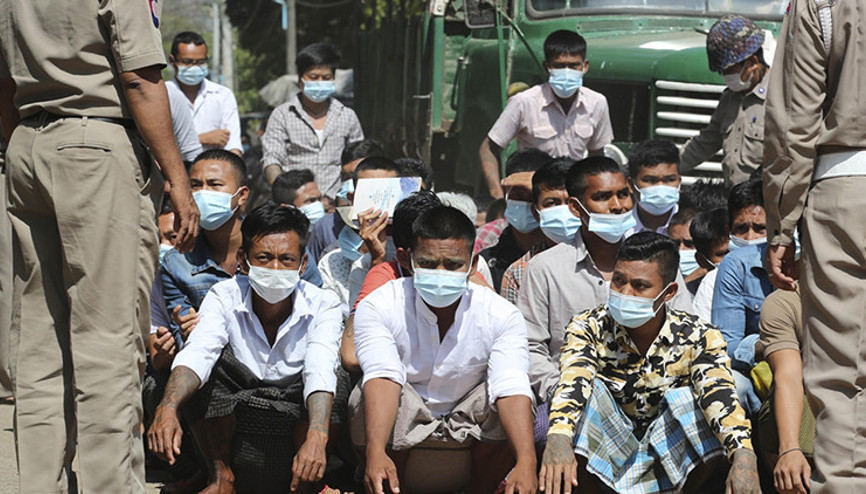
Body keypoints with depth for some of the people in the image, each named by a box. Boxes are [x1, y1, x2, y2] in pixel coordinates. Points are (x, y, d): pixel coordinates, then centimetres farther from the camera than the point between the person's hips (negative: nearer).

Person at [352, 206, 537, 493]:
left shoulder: (501, 315, -14)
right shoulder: (379, 307, -17)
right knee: (369, 398, -30)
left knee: (509, 412, -28)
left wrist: (526, 462, -46)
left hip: (469, 425, 1)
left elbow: (512, 389, -29)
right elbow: (382, 377, -33)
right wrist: (375, 453, -50)